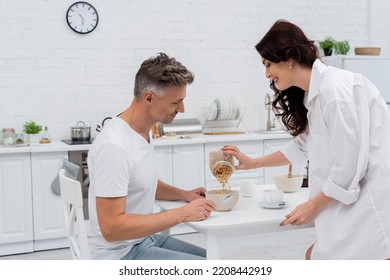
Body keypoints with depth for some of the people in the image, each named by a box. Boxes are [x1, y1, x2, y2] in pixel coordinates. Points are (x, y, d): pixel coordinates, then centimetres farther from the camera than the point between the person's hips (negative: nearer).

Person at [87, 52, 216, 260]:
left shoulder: (142, 131, 4)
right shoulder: (114, 147, -26)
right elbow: (111, 228, -28)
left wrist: (184, 194, 5)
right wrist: (182, 214, -26)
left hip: (145, 238, 9)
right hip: (122, 253, -9)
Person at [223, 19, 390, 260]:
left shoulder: (335, 89, -19)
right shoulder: (314, 93, 13)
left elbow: (351, 163, -20)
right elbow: (303, 145, 27)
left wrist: (313, 206, -8)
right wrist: (252, 163, 29)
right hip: (359, 197, 10)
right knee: (316, 257, 12)